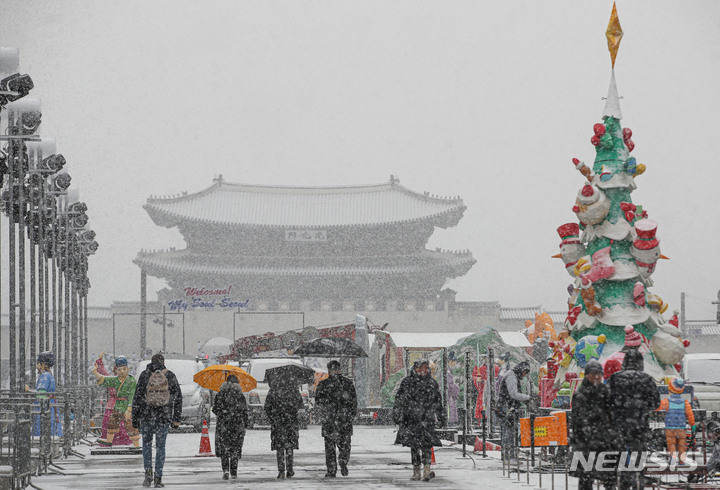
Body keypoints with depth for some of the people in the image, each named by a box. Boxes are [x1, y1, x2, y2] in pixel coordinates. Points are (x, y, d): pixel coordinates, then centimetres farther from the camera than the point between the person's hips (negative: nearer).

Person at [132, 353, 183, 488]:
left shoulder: (145, 375, 2)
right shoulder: (170, 376, 3)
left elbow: (137, 397, 1)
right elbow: (178, 397, 3)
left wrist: (135, 418, 6)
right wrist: (177, 418, 8)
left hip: (146, 416, 0)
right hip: (164, 417, 0)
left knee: (147, 444, 16)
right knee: (160, 446, 7)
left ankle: (148, 472, 0)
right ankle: (158, 478, 4)